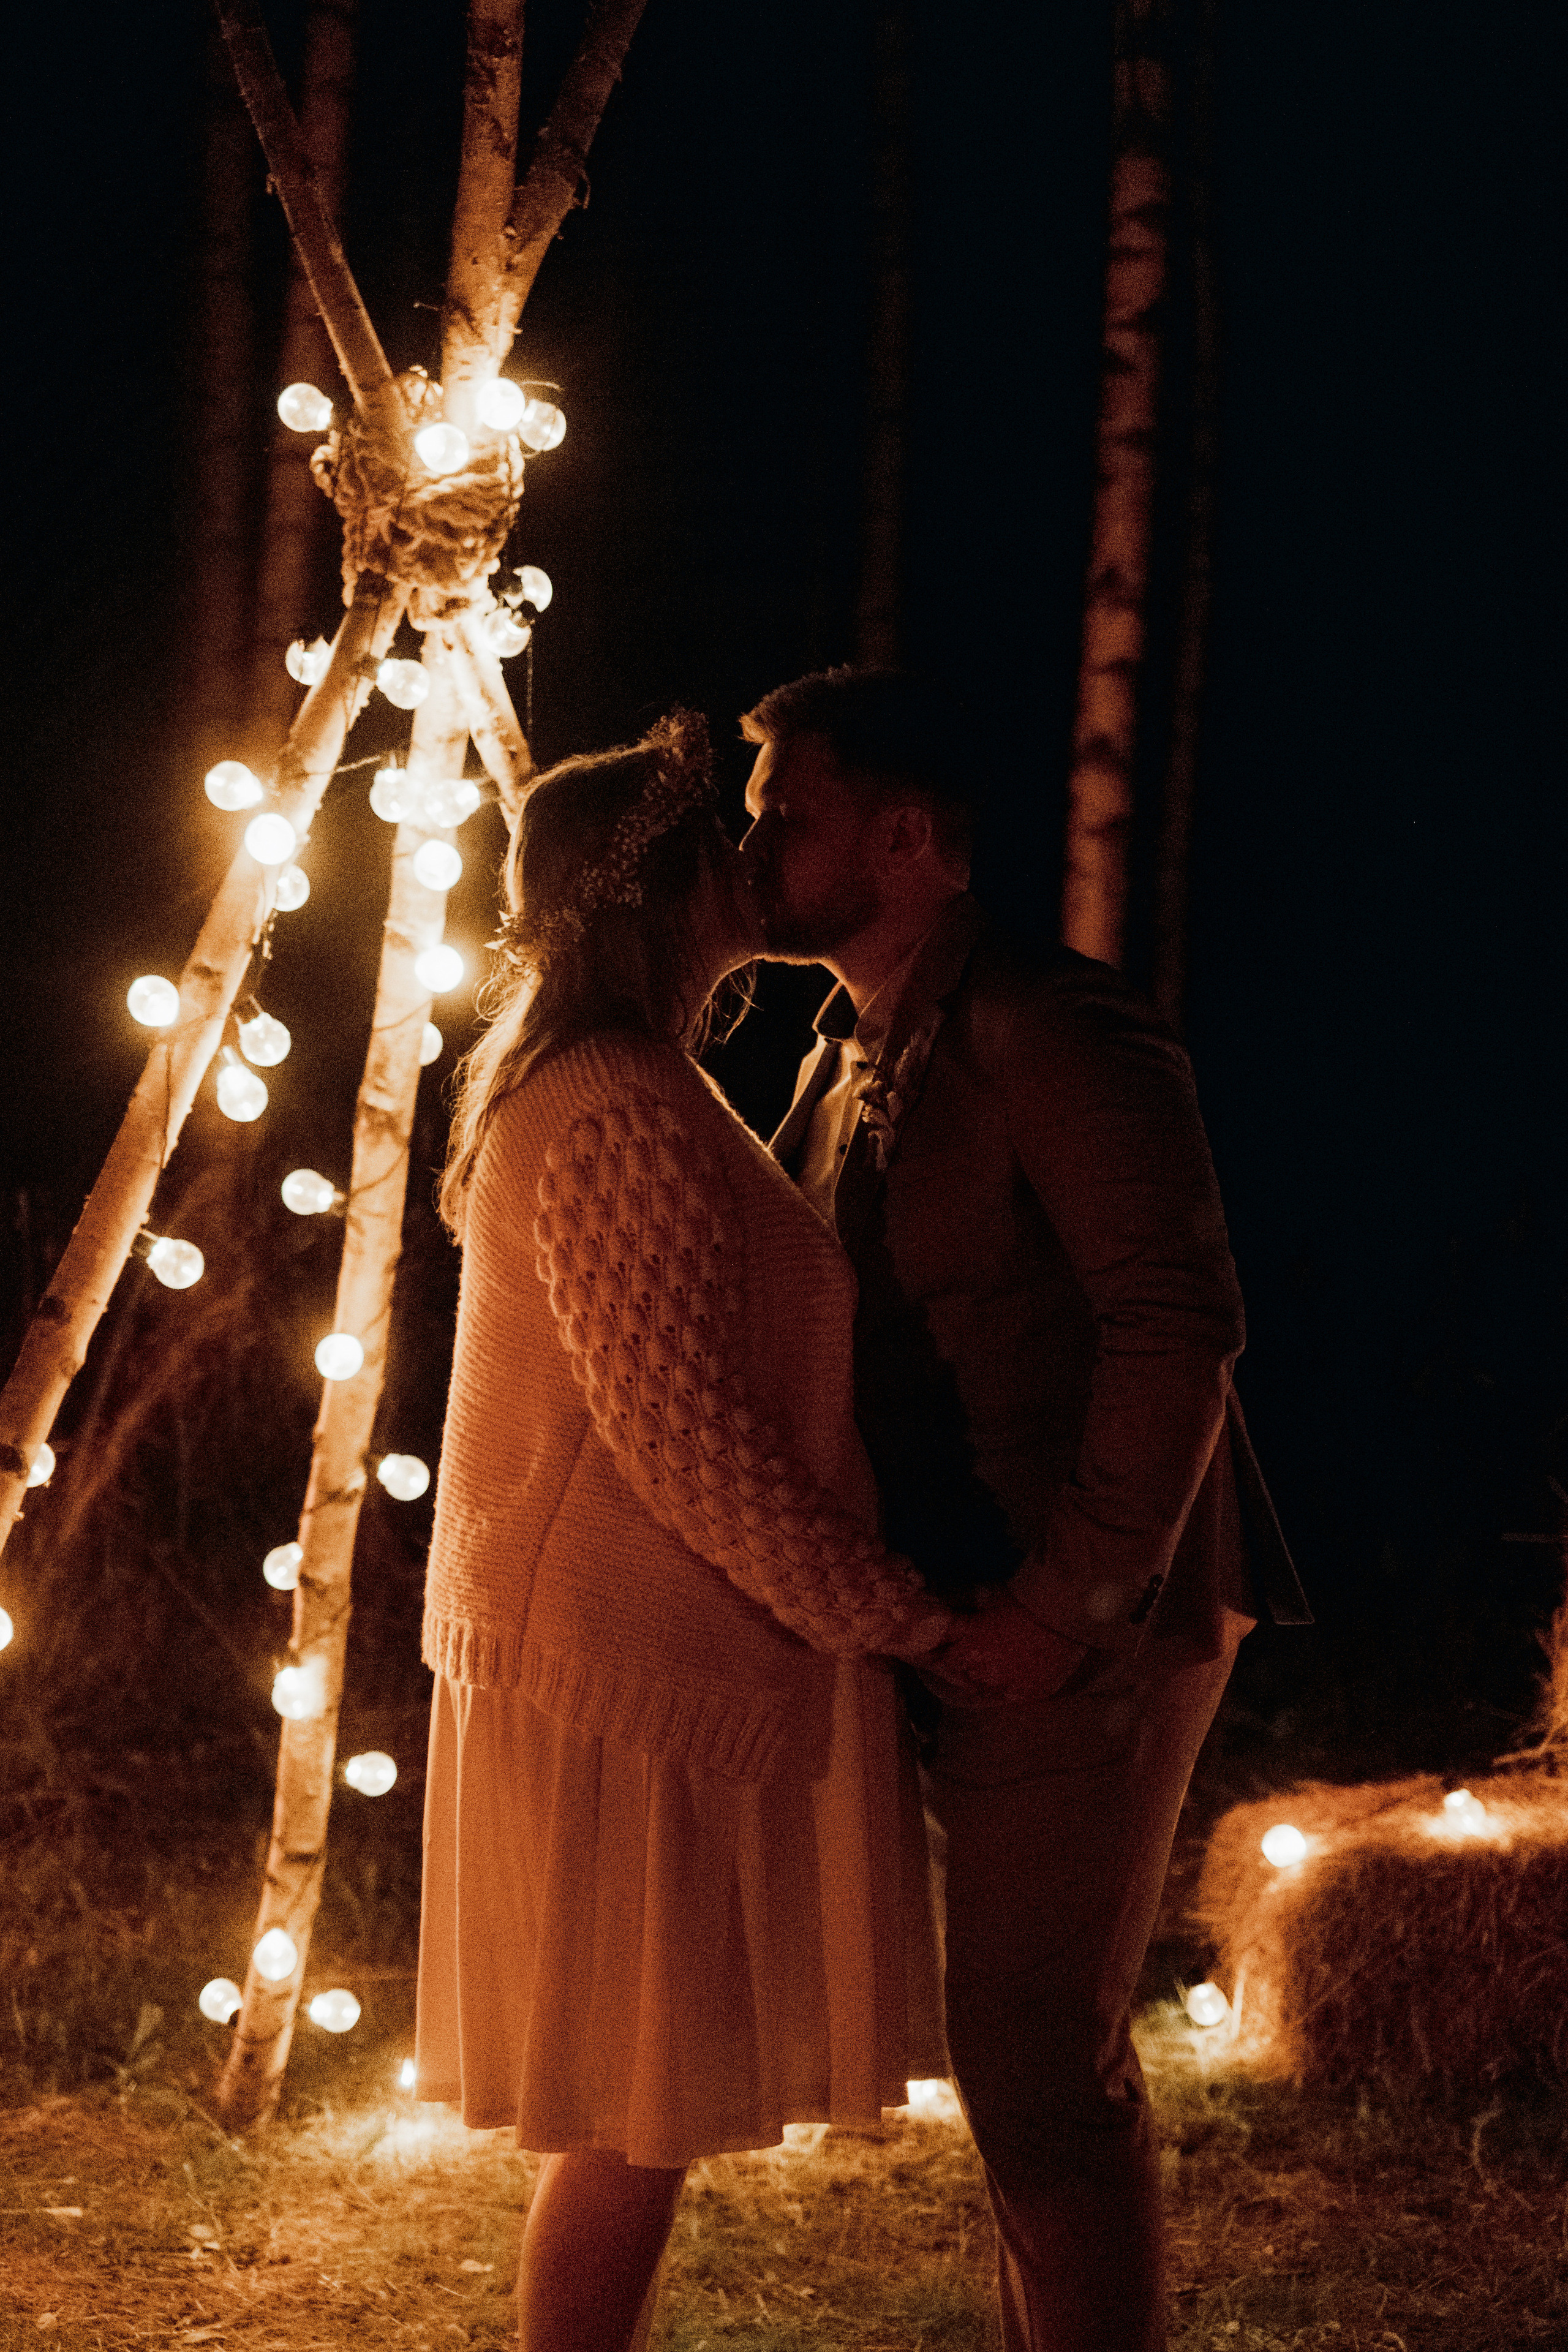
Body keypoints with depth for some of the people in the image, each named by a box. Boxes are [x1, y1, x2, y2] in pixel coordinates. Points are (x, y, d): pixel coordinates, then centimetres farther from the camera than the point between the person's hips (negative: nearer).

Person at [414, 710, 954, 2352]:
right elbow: (687, 1445, -22)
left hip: (649, 1657, 11)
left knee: (646, 2115, 15)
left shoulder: (597, 1094, 17)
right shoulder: (619, 1115, -18)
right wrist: (905, 1620, -14)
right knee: (639, 2120, -4)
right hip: (631, 1671, -11)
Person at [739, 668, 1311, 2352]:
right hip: (969, 1633, 9)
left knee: (1040, 2065, -7)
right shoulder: (845, 1068, 14)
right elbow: (826, 1342, 21)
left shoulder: (1043, 1031, -15)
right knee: (1044, 2051, 18)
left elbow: (1179, 1319, -22)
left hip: (1084, 1635, -9)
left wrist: (1073, 1599, -22)